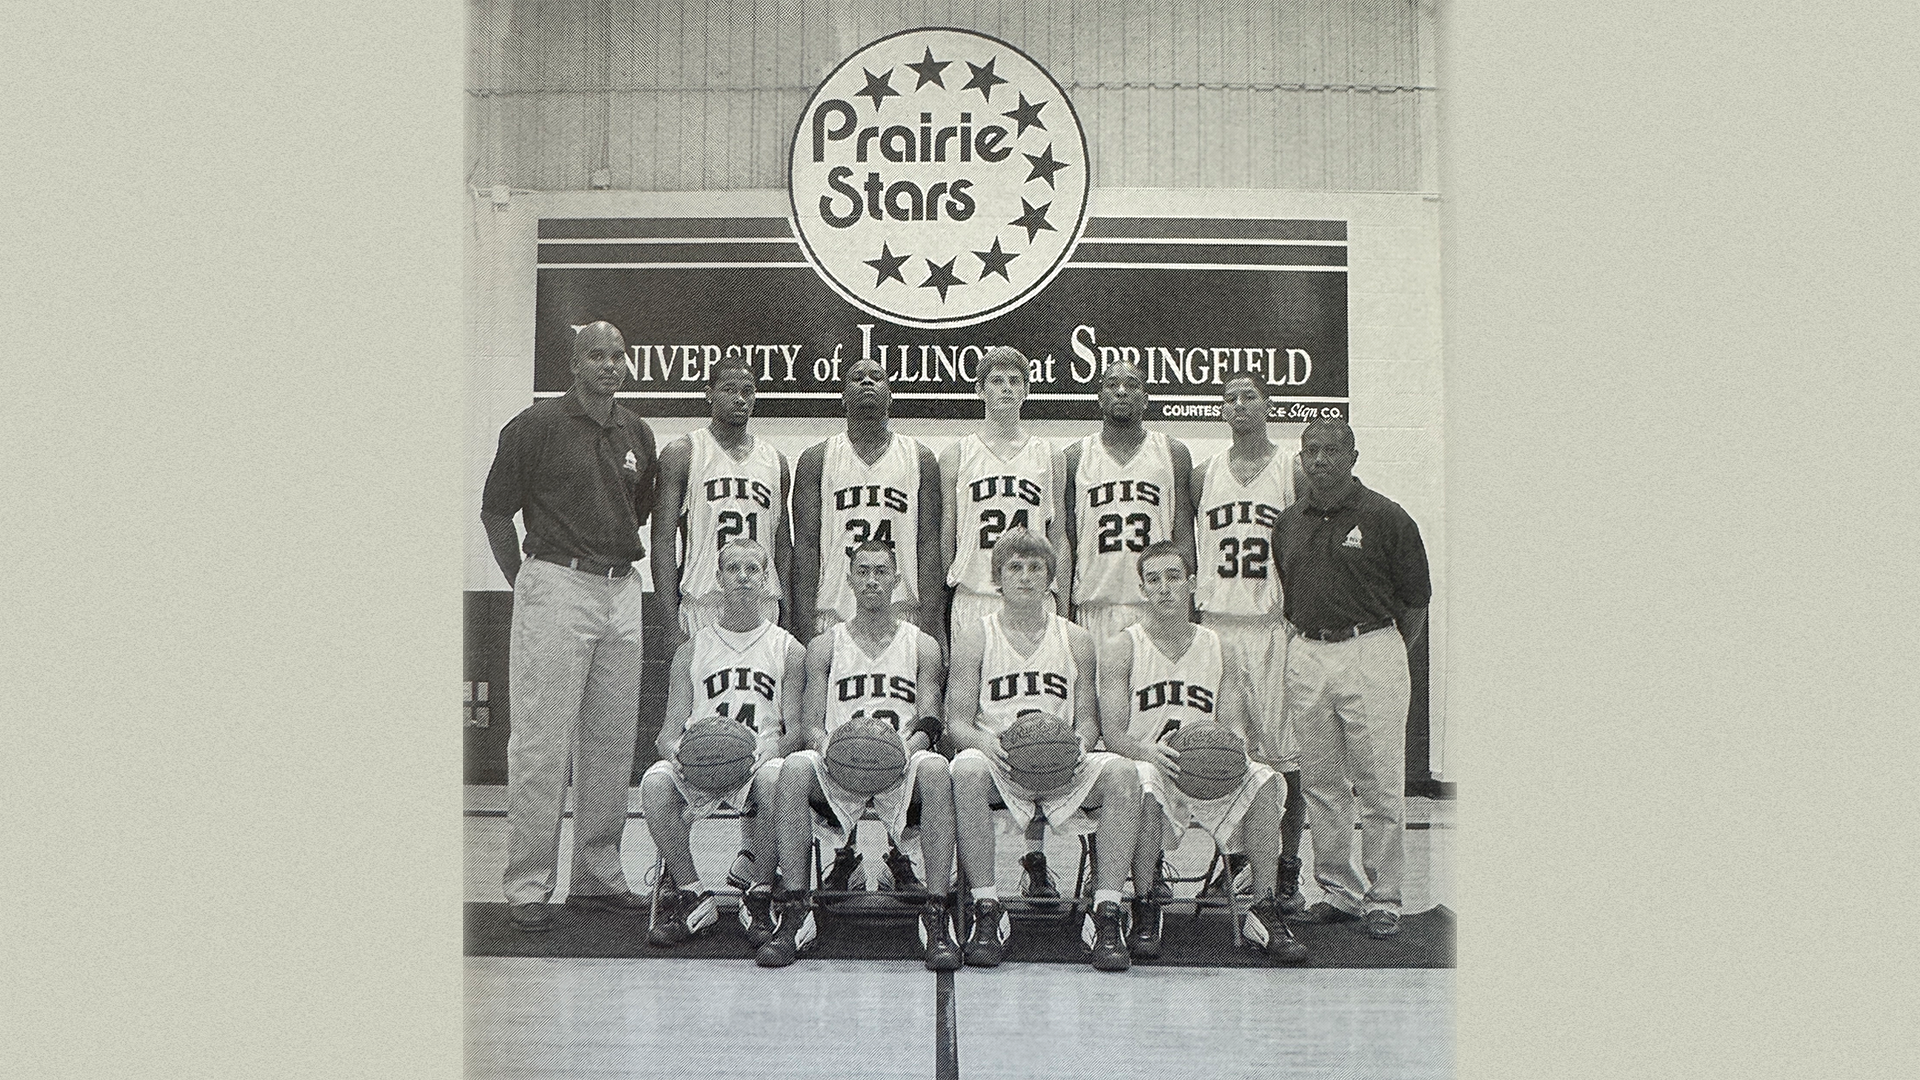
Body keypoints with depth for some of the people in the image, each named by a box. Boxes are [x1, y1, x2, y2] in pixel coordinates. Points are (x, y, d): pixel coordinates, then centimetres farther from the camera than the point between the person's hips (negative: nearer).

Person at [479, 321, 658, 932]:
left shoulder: (637, 434, 13)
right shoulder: (537, 425, -4)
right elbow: (495, 510, 0)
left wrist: (621, 563, 15)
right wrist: (527, 584, 0)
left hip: (622, 592, 6)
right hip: (557, 586, -6)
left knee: (612, 744, 9)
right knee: (542, 743, -6)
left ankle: (598, 877, 19)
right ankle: (527, 887, 2)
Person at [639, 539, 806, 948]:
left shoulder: (788, 650, 13)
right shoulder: (692, 650, 17)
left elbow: (796, 729, 5)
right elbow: (670, 728, 10)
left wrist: (770, 750, -18)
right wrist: (674, 749, -15)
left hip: (757, 764, -2)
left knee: (775, 779, -37)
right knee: (655, 781, -31)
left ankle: (759, 893, -16)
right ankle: (691, 894, -13)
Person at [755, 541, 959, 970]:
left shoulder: (922, 645, 16)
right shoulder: (825, 646, 18)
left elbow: (930, 722, 4)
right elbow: (810, 723, 8)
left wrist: (908, 746, -20)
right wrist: (824, 744, -17)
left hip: (901, 772, -1)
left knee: (935, 768, -36)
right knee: (795, 767, -32)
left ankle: (936, 916, -36)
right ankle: (794, 914, -29)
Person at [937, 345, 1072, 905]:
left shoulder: (1049, 458, 13)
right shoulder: (956, 454, 10)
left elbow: (1059, 540, 12)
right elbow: (945, 536, 10)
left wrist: (1061, 610, 5)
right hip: (974, 602, -1)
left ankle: (1035, 858, 3)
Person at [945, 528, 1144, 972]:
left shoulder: (1076, 640, 14)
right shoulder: (973, 637, 9)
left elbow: (1088, 720, 12)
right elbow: (957, 722, 2)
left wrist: (1078, 745, -13)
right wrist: (985, 743, -21)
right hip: (1000, 770, -2)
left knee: (1121, 772, -28)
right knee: (967, 769, -36)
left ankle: (1106, 915, -25)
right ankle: (986, 911, -27)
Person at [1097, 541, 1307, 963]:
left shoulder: (1221, 653, 13)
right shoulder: (1120, 648, 4)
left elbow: (1235, 726, 5)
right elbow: (1113, 733, -5)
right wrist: (1150, 751, -27)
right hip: (1150, 769, -3)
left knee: (1263, 779, -26)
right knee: (1144, 781, -37)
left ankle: (1264, 911, -18)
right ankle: (1145, 909, -22)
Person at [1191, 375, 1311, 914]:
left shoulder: (1293, 472, 4)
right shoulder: (1203, 476, 12)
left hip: (1274, 625, -3)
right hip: (1216, 621, 3)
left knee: (1283, 749, -3)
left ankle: (1286, 872, 3)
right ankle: (1232, 858, 16)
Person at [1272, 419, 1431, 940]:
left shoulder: (1385, 517, -3)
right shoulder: (1289, 521, 11)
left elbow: (1415, 599, 2)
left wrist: (1386, 657, 3)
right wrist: (1307, 637, 12)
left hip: (1371, 650, -5)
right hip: (1306, 656, 5)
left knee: (1380, 784, -3)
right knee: (1321, 783, 8)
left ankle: (1382, 898, 6)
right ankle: (1339, 890, 19)